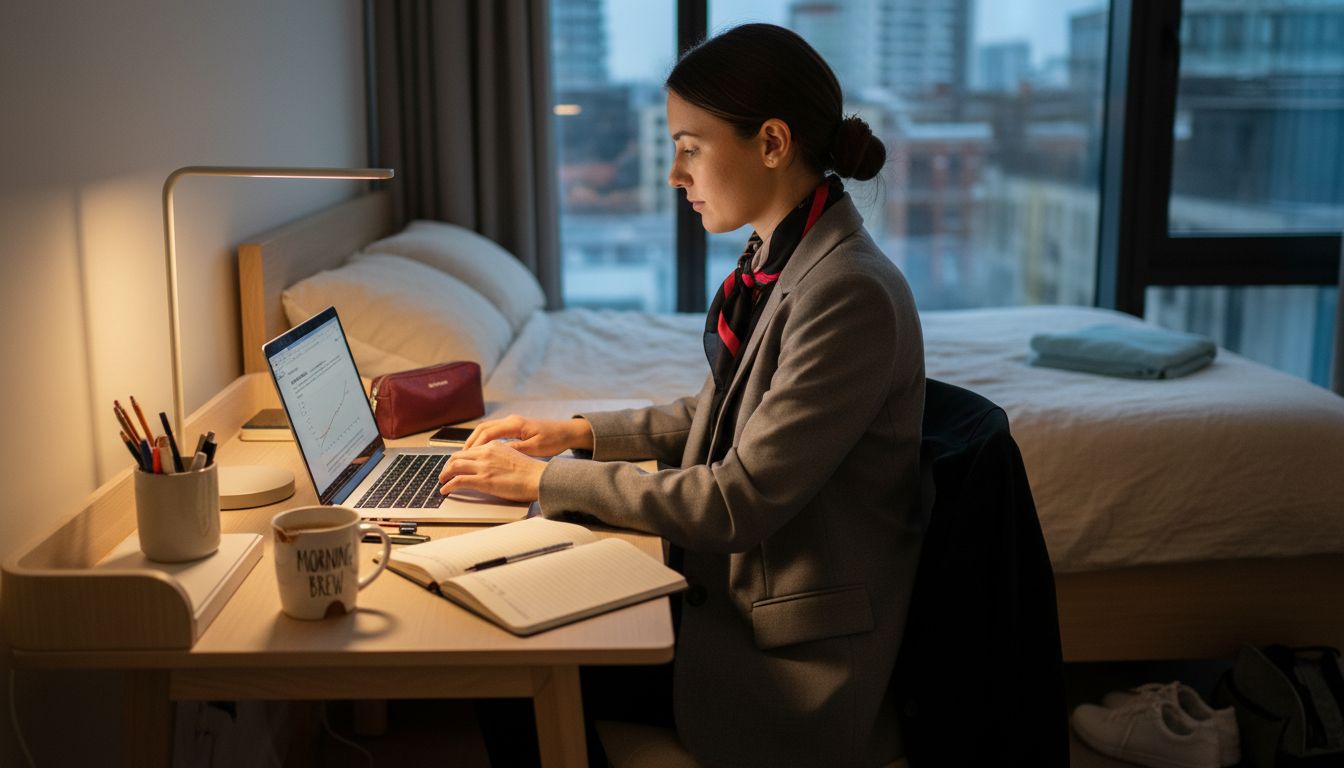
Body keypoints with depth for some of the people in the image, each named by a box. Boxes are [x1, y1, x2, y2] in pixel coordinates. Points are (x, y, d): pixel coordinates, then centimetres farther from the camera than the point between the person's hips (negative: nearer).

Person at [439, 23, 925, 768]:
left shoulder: (851, 293, -25)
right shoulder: (777, 258, 3)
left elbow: (741, 501, -23)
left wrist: (546, 480, -17)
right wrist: (579, 431, 6)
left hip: (792, 646, -8)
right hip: (729, 578, 8)